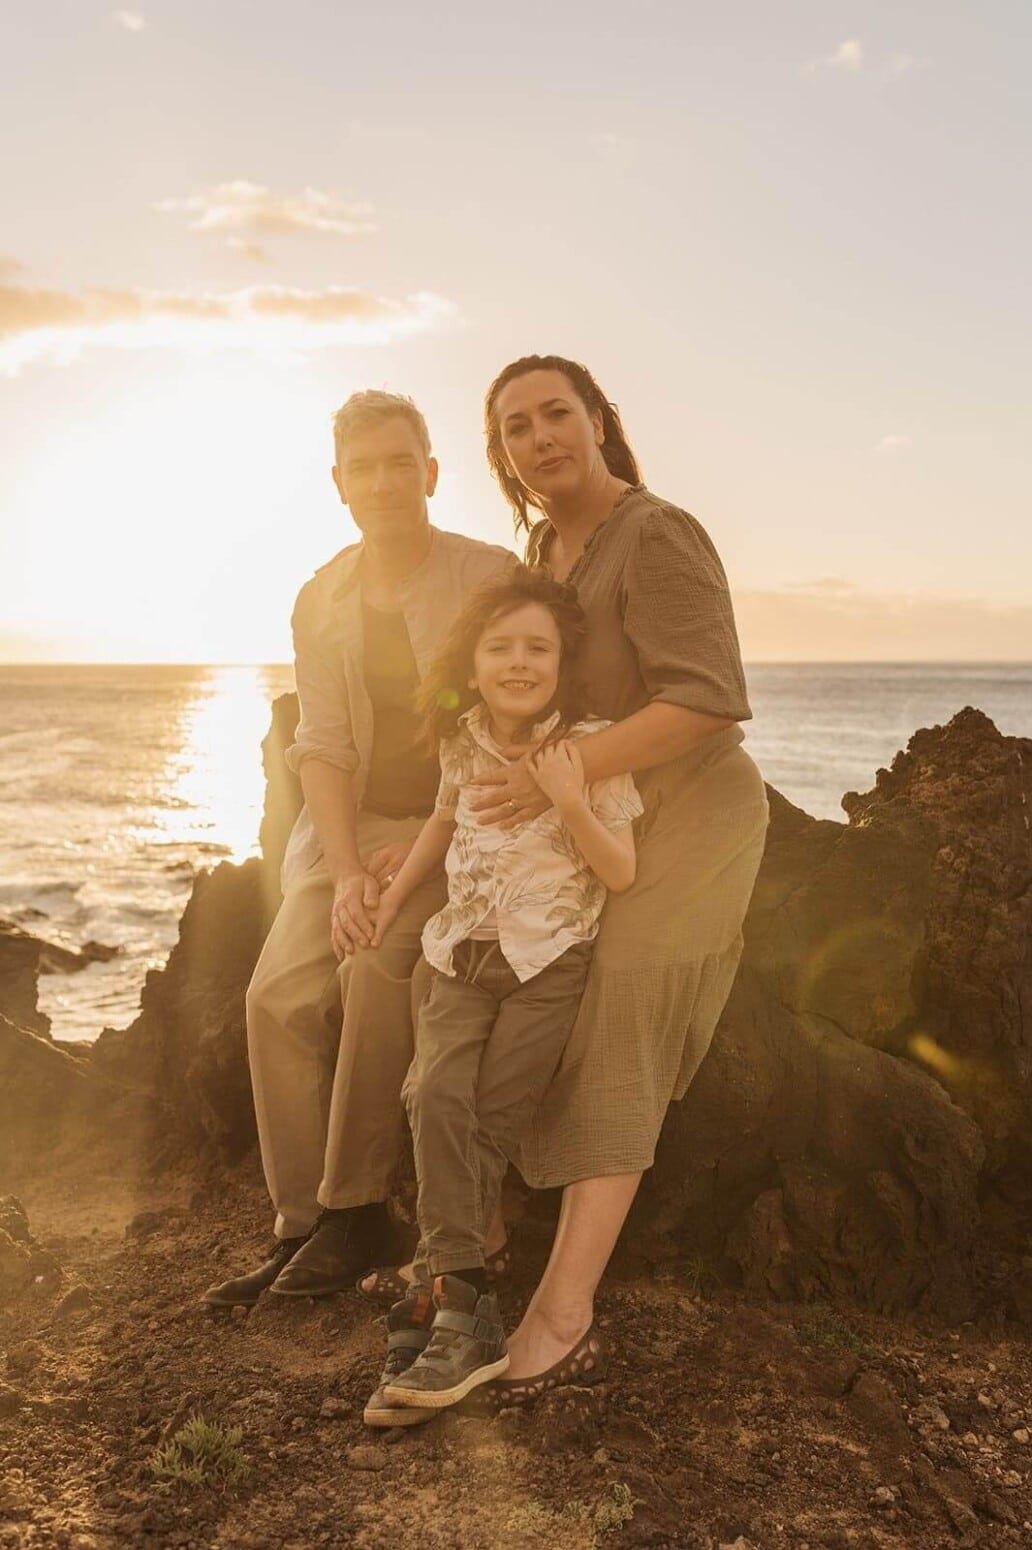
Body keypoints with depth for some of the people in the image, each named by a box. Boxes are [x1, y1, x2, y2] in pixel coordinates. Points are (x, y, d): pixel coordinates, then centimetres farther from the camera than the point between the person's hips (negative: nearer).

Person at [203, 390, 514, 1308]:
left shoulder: (491, 579, -6)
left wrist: (424, 848, -15)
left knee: (375, 964, -28)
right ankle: (303, 1227, -4)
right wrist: (345, 874, -13)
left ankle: (356, 1212, -13)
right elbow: (320, 748, 1)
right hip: (352, 826, 4)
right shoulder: (319, 602, 7)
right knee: (282, 992, -15)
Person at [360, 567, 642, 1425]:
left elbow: (621, 874, -10)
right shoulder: (463, 741, 4)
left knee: (486, 1125, -12)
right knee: (437, 1095, -20)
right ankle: (464, 1308, -17)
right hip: (466, 951, 4)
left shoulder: (590, 749, -9)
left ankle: (435, 1294, 2)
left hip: (551, 960, -3)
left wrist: (569, 801, -23)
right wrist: (392, 895, 22)